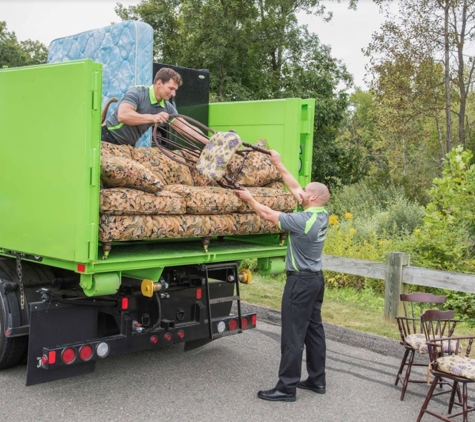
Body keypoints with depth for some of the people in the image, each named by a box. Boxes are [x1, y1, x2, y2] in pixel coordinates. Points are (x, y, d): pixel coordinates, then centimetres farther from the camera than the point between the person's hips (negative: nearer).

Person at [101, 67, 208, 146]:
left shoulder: (167, 108, -1)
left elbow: (186, 128, -3)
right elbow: (122, 115, -35)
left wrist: (210, 143, -13)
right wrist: (152, 118, -37)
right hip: (108, 139, -7)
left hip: (128, 145, 7)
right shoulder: (136, 93, -20)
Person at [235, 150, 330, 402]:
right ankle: (317, 380, 23)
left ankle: (286, 387, 1)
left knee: (293, 335, -5)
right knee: (313, 329, 14)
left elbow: (269, 214, -13)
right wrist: (278, 165, 16)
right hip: (315, 279, 9)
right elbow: (294, 187, 12)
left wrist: (249, 198, 1)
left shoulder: (303, 220, -22)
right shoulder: (322, 216, 4)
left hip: (301, 281, -9)